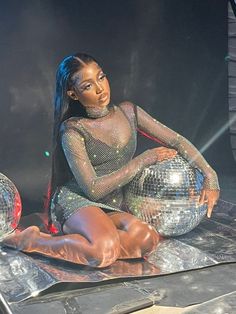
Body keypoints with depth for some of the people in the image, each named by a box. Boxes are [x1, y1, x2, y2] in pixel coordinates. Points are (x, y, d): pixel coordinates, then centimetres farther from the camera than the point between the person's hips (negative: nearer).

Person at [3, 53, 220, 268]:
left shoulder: (127, 112, 4)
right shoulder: (72, 129, -10)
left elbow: (176, 140, 7)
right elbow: (93, 189, -15)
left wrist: (210, 176, -6)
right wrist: (145, 159, -12)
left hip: (114, 209, 5)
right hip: (76, 202, -4)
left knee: (145, 238, -30)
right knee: (103, 251, -37)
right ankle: (33, 240, -12)